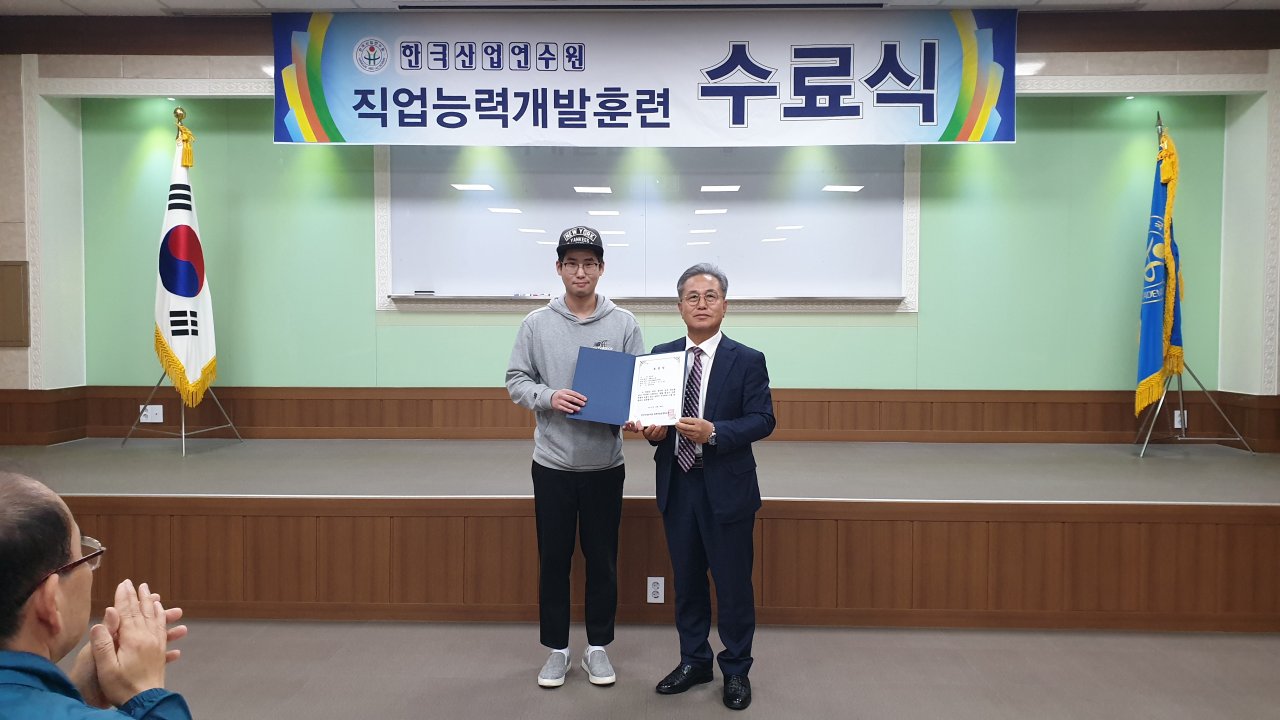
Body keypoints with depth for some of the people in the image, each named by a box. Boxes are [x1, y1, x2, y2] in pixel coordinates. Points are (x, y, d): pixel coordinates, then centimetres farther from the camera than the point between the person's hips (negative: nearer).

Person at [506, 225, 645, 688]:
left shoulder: (624, 323, 0)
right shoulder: (537, 323, -1)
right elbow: (516, 380, 0)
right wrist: (549, 397, -19)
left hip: (605, 463, 0)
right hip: (552, 462, 0)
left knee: (602, 559, 10)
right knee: (553, 559, 9)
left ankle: (598, 647, 26)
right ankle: (556, 649, 24)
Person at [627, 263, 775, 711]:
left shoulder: (747, 361, -5)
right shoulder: (660, 356, 6)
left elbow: (763, 420, -11)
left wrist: (713, 432, -25)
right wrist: (652, 431, -14)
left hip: (727, 488, -3)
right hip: (676, 487, 4)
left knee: (733, 583, 6)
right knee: (686, 580, 15)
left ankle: (736, 670, 24)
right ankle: (694, 661, 32)